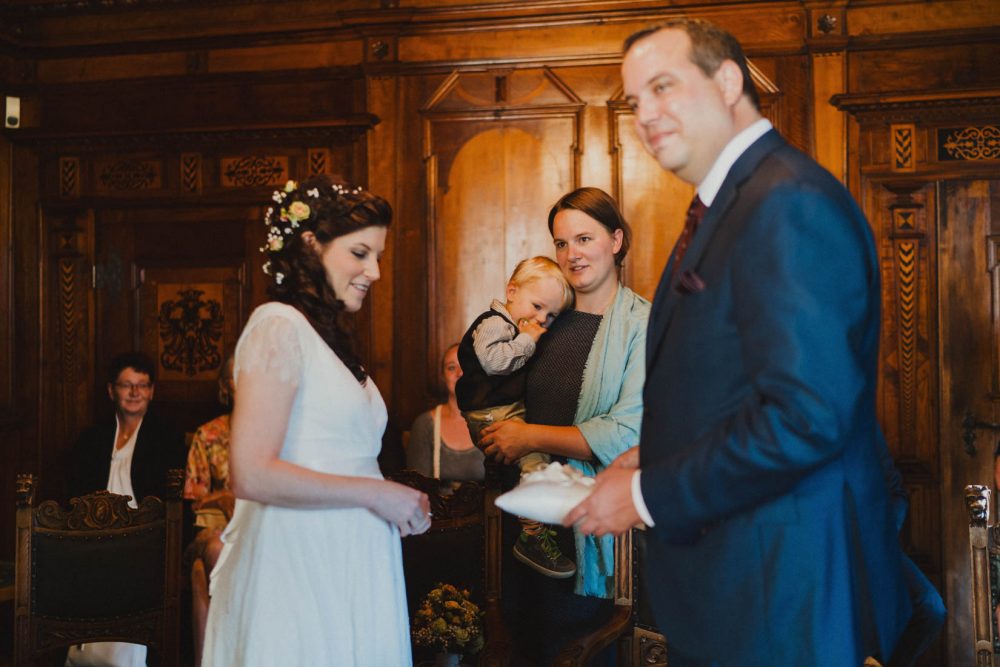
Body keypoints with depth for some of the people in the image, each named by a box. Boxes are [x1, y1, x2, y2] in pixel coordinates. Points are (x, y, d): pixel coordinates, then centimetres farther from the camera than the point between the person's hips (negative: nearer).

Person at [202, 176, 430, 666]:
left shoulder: (327, 335, 14)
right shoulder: (278, 327, -12)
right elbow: (251, 475, -20)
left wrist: (398, 504, 3)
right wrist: (374, 493, -14)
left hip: (345, 565, 8)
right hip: (300, 566, -8)